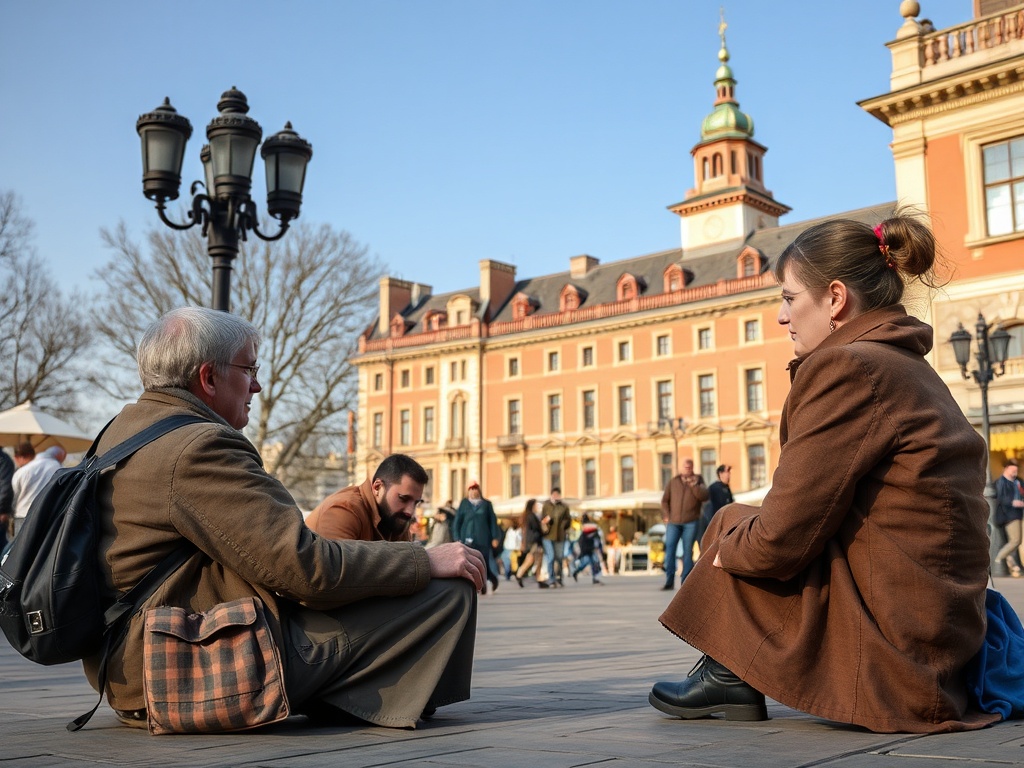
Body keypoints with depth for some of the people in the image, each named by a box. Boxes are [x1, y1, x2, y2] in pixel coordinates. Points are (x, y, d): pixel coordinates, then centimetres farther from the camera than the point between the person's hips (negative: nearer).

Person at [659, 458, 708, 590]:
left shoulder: (698, 480, 8)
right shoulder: (673, 481, 10)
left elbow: (704, 497, -7)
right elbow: (665, 500, 12)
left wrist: (694, 484, -19)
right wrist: (666, 516, 0)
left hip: (690, 523, -1)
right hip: (673, 522, 1)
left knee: (688, 551, -1)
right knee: (669, 549, -9)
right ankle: (669, 581, -7)